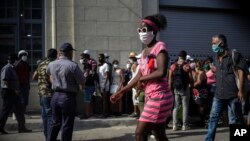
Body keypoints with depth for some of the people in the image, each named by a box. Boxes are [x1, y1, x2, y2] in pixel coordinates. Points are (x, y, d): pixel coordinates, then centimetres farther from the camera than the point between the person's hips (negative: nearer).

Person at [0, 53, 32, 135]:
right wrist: (14, 90, -21)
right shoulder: (7, 68, -14)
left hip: (13, 92, 10)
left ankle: (22, 128, 17)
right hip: (8, 92, -10)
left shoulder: (12, 68, 15)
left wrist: (16, 90, 12)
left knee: (19, 110, 11)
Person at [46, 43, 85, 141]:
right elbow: (82, 82, -11)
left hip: (56, 96, 6)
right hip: (68, 97, -6)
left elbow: (48, 73, 27)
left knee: (55, 123, 18)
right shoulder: (73, 65, -16)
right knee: (67, 125, 2)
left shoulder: (52, 64, 4)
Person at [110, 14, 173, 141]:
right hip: (150, 97, 9)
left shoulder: (160, 46, -10)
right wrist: (121, 92, 12)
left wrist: (143, 78, -10)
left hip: (159, 97, -9)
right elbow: (139, 76, 15)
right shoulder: (144, 52, 14)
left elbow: (161, 72, -24)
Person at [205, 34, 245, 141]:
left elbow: (240, 72, -8)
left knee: (234, 120, 2)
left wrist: (240, 90, -13)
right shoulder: (216, 58, 16)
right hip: (219, 94, 6)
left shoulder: (234, 55, -3)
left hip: (233, 94, -6)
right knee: (213, 118, 4)